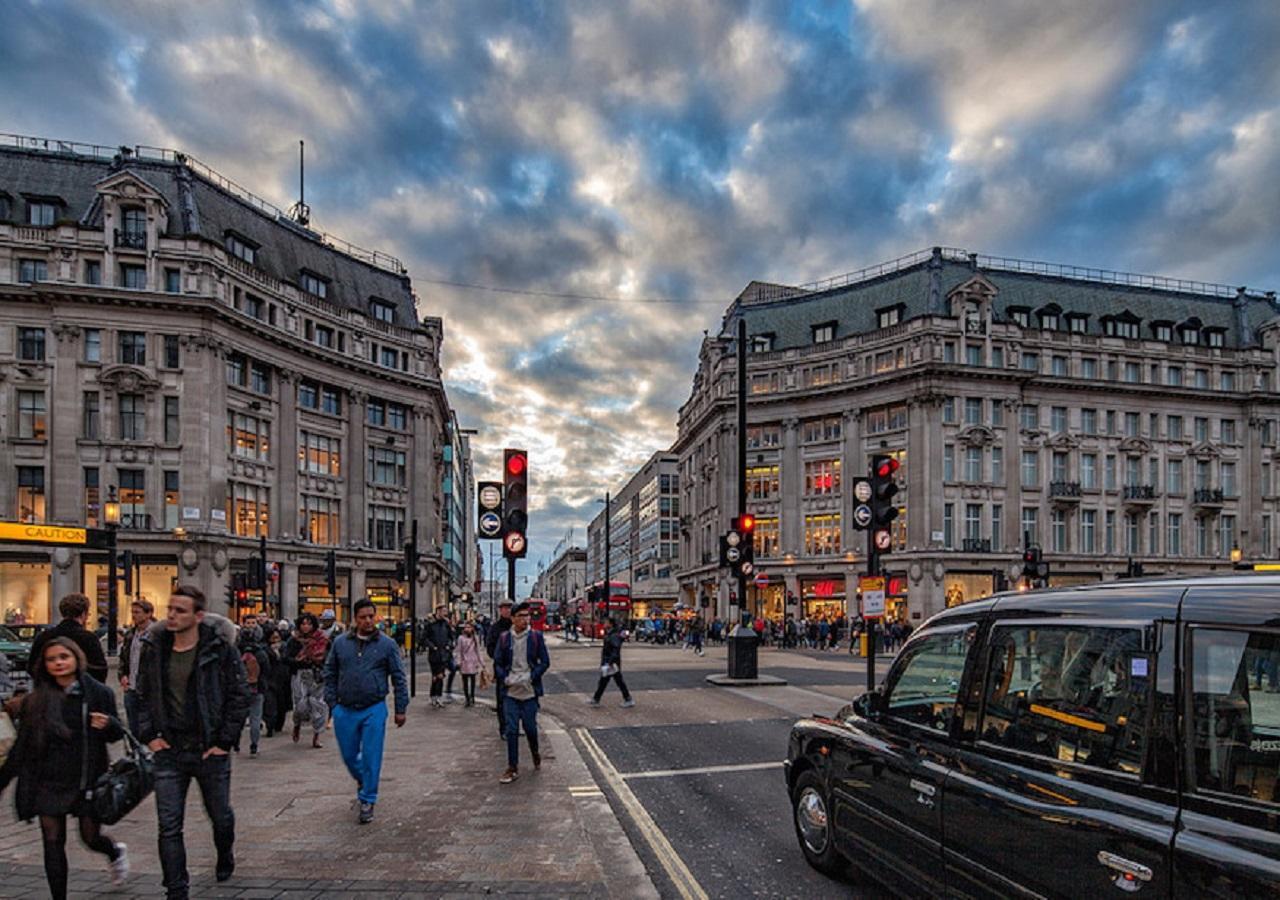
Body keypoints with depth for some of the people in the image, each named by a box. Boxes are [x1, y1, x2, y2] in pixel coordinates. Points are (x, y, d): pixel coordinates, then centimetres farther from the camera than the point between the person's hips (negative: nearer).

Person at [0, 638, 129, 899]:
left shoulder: (99, 693, -6)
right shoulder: (35, 701, -1)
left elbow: (117, 735, 0)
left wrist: (109, 724, -21)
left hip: (87, 780, -2)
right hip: (48, 782, 2)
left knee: (91, 837, 6)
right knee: (53, 843, 5)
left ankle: (116, 852, 39)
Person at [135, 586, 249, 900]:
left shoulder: (220, 647, -12)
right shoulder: (154, 647, -2)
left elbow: (240, 696, -8)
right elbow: (143, 695, 10)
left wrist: (225, 741, -10)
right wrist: (149, 735, 1)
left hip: (210, 751, -2)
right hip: (169, 751, 2)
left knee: (221, 816, 16)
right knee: (169, 827, 1)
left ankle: (225, 856, 47)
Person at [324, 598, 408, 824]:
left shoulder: (387, 644, -3)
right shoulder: (341, 643, 3)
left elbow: (399, 678, 0)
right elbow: (330, 674, 11)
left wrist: (400, 709, -1)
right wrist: (332, 703, 4)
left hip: (374, 710, -3)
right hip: (344, 710, 3)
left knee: (371, 758, 1)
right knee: (349, 756, 14)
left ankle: (367, 801, 16)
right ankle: (362, 781, 44)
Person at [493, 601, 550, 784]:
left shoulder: (536, 636, -2)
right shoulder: (504, 637, 0)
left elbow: (545, 662, 0)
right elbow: (497, 663, 7)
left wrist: (531, 678, -11)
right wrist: (504, 678, -9)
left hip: (529, 690, -1)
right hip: (510, 691, 1)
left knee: (530, 726, 7)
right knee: (511, 729, 1)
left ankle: (535, 753, 35)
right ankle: (513, 768, 11)